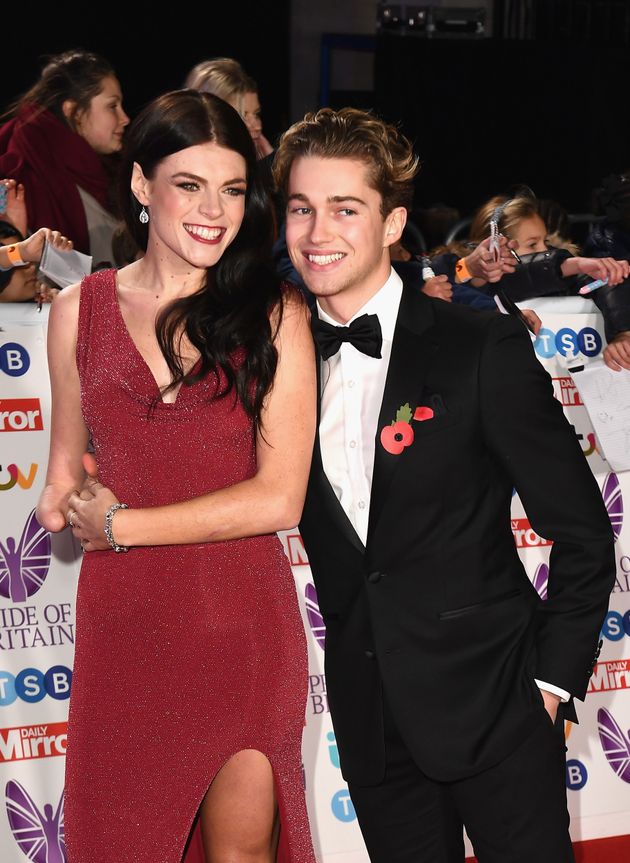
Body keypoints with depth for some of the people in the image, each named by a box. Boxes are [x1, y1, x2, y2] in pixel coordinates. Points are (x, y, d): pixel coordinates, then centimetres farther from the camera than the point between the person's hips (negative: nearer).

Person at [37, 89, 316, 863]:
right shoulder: (80, 310, 5)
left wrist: (120, 524, -9)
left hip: (241, 622, -2)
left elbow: (278, 498, -11)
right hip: (122, 621, 2)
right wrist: (65, 501, -4)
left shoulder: (274, 315, -4)